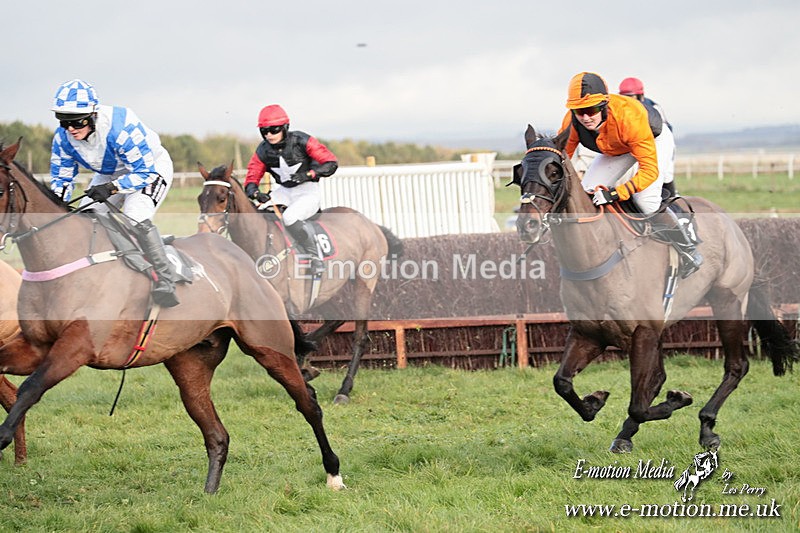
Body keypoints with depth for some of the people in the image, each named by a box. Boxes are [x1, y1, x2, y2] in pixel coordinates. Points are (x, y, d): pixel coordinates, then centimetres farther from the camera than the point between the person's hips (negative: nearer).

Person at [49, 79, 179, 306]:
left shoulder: (119, 127, -38)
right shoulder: (63, 137, -20)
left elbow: (146, 173, -33)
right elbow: (61, 177, -5)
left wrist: (112, 188, -46)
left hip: (151, 167, -7)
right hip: (109, 174, 7)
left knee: (136, 218, -29)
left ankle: (164, 282, -21)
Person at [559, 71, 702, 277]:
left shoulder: (629, 117, -45)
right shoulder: (572, 122, -30)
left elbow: (650, 170, -43)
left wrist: (614, 194, -52)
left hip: (655, 140, -6)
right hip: (616, 150, 6)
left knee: (645, 199, -25)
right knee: (586, 193, -6)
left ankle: (688, 249, -5)